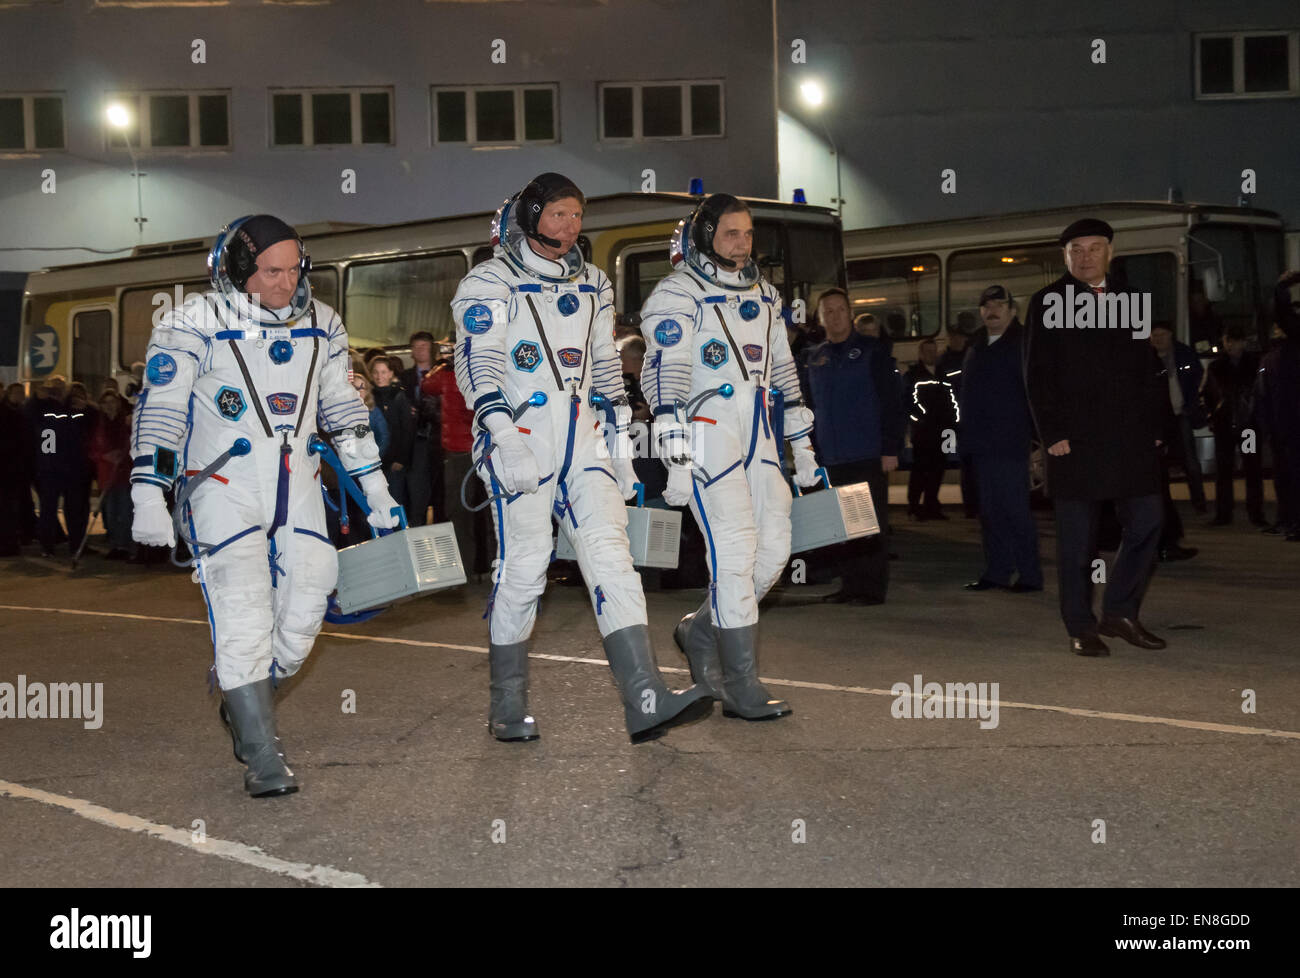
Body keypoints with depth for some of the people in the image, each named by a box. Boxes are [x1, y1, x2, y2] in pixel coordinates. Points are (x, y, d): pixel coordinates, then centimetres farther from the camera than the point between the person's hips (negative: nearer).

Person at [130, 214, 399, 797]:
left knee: (301, 615, 0)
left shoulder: (320, 325, 7)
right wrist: (148, 497, -14)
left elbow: (343, 409, 16)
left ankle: (243, 708, 25)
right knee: (243, 617, -14)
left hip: (296, 486, 5)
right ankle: (261, 759, -9)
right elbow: (159, 412, -7)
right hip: (221, 486, -5)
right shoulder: (193, 324, -7)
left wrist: (375, 490, 15)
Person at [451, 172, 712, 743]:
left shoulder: (592, 286, 17)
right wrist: (506, 437, -24)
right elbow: (477, 364, -12)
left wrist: (621, 443, 17)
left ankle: (645, 701, -15)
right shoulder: (489, 283, -2)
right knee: (522, 569, -5)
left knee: (611, 557, -7)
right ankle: (507, 707, 10)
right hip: (519, 443, -5)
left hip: (583, 443, 5)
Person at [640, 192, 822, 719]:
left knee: (774, 546, 2)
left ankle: (701, 631, 24)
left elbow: (783, 372, 24)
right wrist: (675, 460, -20)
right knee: (735, 551, -11)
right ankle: (742, 690, -6)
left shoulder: (764, 295, 17)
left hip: (759, 436, 7)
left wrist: (802, 445, 22)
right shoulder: (676, 295, -6)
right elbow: (665, 379, -13)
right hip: (707, 433, -7)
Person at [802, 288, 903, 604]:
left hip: (869, 456, -5)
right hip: (833, 459, 5)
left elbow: (891, 402, -5)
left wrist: (890, 449, -11)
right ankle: (850, 584, 14)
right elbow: (810, 408, 19)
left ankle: (873, 587, 2)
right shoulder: (815, 357, 14)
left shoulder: (871, 350, -1)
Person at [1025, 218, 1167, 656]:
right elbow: (1039, 375, -3)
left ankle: (1121, 612, 16)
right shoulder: (1047, 303, 2)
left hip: (1132, 436, 4)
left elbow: (1148, 369, 14)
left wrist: (1154, 425, 5)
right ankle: (1081, 627, 9)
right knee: (1077, 536, 1)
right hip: (1076, 439, -4)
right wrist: (1053, 434, -11)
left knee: (1146, 524, 2)